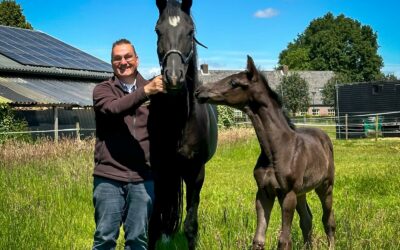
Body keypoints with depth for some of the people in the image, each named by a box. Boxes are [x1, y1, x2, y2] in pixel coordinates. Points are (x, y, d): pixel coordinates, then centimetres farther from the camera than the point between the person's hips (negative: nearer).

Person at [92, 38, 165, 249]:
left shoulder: (152, 90, 9)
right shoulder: (102, 90, 3)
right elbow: (114, 108, -21)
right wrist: (144, 92, -32)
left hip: (143, 178, 2)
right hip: (109, 177, -2)